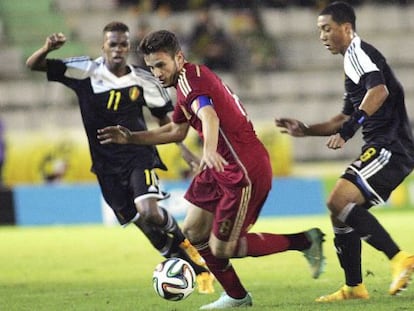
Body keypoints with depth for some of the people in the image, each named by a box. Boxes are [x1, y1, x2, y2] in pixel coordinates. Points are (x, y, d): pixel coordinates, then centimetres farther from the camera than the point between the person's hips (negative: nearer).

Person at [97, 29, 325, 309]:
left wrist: (210, 150, -57)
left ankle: (305, 241, 4)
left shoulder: (189, 78, -17)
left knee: (221, 248, -5)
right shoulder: (187, 80, 15)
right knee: (193, 233, 12)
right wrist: (130, 138, 27)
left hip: (245, 171, -10)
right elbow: (176, 131, 30)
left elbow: (209, 116, -38)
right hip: (222, 168, 10)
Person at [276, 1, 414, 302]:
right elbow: (346, 117, 33)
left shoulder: (358, 53, -8)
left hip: (389, 147, -11)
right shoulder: (354, 61, 25)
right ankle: (354, 286, 17)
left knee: (339, 202, -21)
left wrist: (351, 127, -33)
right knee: (342, 209, 12)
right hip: (384, 149, 11)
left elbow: (379, 91, -27)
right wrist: (306, 130, 28)